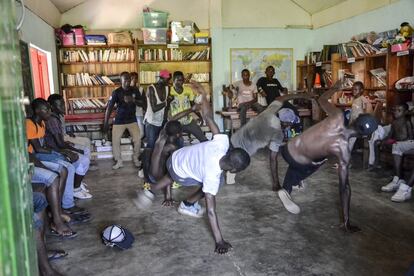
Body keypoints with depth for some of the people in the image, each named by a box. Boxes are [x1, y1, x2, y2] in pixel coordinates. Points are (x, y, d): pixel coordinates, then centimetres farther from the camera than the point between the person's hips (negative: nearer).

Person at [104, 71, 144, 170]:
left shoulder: (134, 91, -1)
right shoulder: (116, 92, -11)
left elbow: (142, 104, -2)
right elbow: (109, 107, -10)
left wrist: (133, 100, -22)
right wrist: (106, 123, -14)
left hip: (132, 120, 2)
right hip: (119, 120, -2)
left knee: (138, 139, -10)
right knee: (115, 141, -5)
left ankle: (135, 159, 15)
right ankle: (119, 161, 14)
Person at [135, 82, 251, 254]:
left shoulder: (221, 143, -28)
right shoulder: (213, 175, -38)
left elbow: (208, 117, -21)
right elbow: (211, 210, -37)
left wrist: (203, 95, -9)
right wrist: (219, 241, -35)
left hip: (176, 157, 6)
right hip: (179, 172, -6)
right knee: (212, 185, -2)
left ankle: (150, 192, 43)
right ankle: (188, 205, 17)